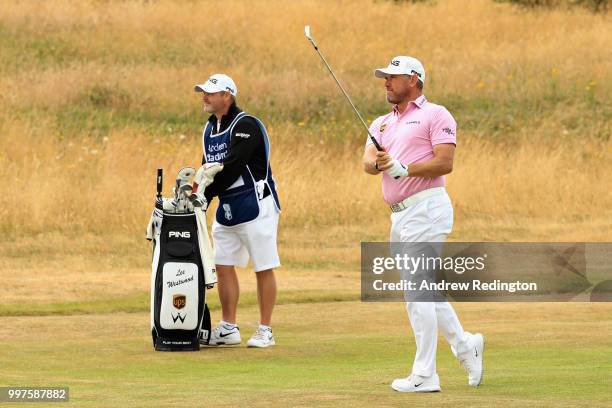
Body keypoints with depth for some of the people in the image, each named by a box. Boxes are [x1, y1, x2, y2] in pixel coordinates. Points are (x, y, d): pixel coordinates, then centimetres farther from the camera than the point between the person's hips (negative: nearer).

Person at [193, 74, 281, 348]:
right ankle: (228, 329, 13)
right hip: (226, 210, 9)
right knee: (223, 266, 7)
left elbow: (230, 169, -23)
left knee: (263, 269, -2)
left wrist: (201, 197, -19)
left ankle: (265, 331, 3)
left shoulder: (246, 126, -16)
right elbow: (208, 171, 14)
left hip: (255, 207, -9)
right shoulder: (210, 129, 11)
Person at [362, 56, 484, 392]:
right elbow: (368, 162, 5)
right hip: (400, 215, 8)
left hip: (425, 209, -8)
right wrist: (378, 163, -18)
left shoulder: (435, 115, -3)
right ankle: (464, 345, 28)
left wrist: (404, 169, -23)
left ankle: (424, 375, -7)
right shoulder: (382, 123, 20)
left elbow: (444, 163, -14)